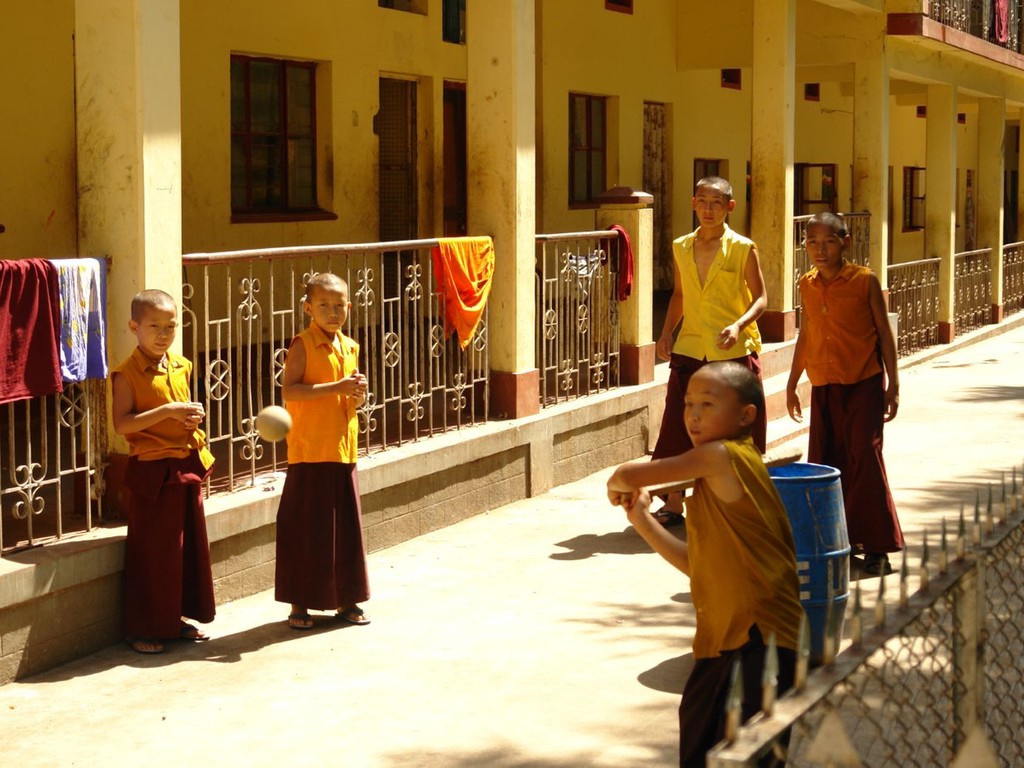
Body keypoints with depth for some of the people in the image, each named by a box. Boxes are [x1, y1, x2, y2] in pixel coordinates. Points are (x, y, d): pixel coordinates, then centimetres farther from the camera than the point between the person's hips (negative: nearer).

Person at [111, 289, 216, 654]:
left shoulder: (181, 367, 10)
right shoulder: (127, 373, -11)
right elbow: (122, 423, -19)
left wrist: (194, 417, 1)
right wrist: (168, 411, -24)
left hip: (188, 464, 7)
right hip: (153, 470, -7)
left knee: (190, 545, 13)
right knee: (153, 552, -1)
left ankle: (178, 617, 26)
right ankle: (143, 629, 9)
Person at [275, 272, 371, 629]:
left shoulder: (350, 347, 11)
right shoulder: (302, 345, -7)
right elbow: (289, 391, -19)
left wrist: (358, 393, -3)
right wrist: (335, 387, -23)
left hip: (344, 448, 6)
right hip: (310, 450, -6)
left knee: (346, 524, 10)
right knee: (306, 527, 0)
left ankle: (346, 599, 20)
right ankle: (299, 603, 9)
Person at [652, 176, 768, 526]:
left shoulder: (743, 249, -4)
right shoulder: (681, 248, 8)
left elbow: (760, 298, -3)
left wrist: (739, 325, -20)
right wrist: (667, 332, 5)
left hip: (735, 352, -3)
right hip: (690, 350, 3)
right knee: (678, 428, 1)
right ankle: (673, 504, 10)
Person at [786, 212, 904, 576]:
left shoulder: (865, 280, -6)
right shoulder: (807, 285, 6)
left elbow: (884, 334, -2)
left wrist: (893, 385, -4)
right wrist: (792, 385, 18)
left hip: (863, 384, -5)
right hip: (823, 387, 5)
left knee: (865, 457, -9)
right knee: (823, 462, 6)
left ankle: (877, 547, -3)